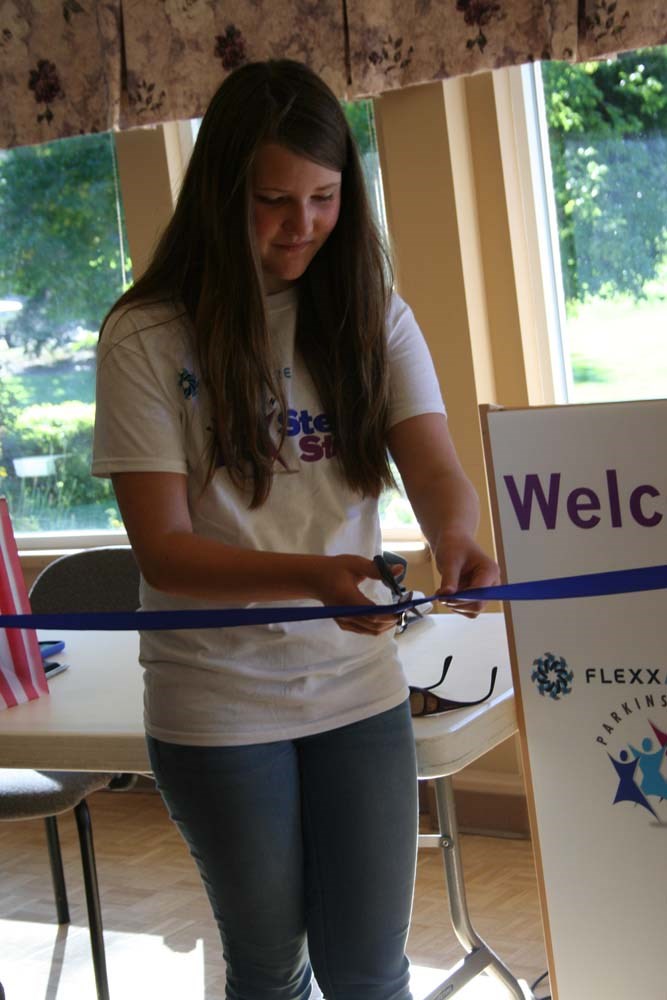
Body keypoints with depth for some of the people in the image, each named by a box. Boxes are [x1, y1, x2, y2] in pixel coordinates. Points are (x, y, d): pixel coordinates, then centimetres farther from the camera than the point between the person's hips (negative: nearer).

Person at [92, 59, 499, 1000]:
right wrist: (311, 577, -33)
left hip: (359, 685, 2)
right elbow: (161, 550, -16)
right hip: (218, 704, -2)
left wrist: (454, 535, -36)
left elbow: (437, 471, -12)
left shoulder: (373, 317, -1)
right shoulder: (148, 337, -11)